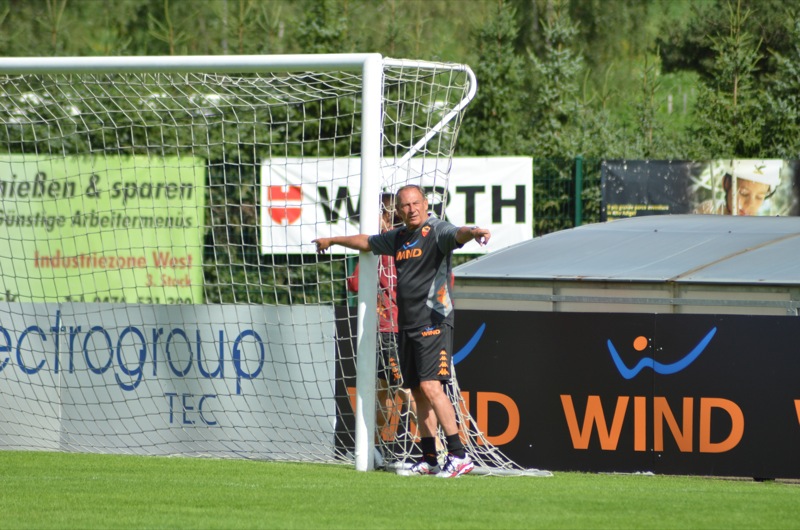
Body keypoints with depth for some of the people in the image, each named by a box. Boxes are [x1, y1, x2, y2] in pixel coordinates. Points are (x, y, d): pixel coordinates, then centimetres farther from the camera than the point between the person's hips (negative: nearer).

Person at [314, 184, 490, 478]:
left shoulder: (437, 231, -7)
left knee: (431, 387, -19)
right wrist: (332, 240, 50)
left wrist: (472, 232, -54)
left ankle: (459, 455, -21)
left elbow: (456, 235, -30)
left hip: (433, 322, -8)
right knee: (419, 393, 8)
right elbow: (367, 242, 35)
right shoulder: (398, 238, 17)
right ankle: (429, 460, 12)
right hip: (407, 325, 8)